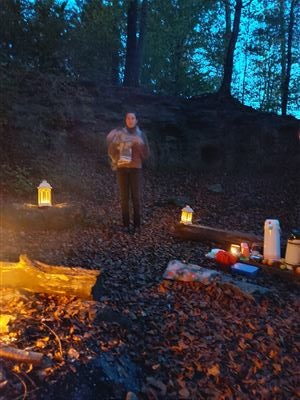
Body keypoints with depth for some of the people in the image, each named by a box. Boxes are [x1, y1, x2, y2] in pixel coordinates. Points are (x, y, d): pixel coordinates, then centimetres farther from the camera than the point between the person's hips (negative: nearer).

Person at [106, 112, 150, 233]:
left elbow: (146, 154, 0)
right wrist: (116, 144, -17)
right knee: (124, 197, 1)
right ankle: (126, 224, 9)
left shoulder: (141, 135, 6)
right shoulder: (119, 133, 6)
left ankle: (137, 224, 6)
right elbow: (111, 151, 2)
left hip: (135, 168, 0)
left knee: (136, 197, -4)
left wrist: (139, 144, -15)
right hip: (121, 168, 1)